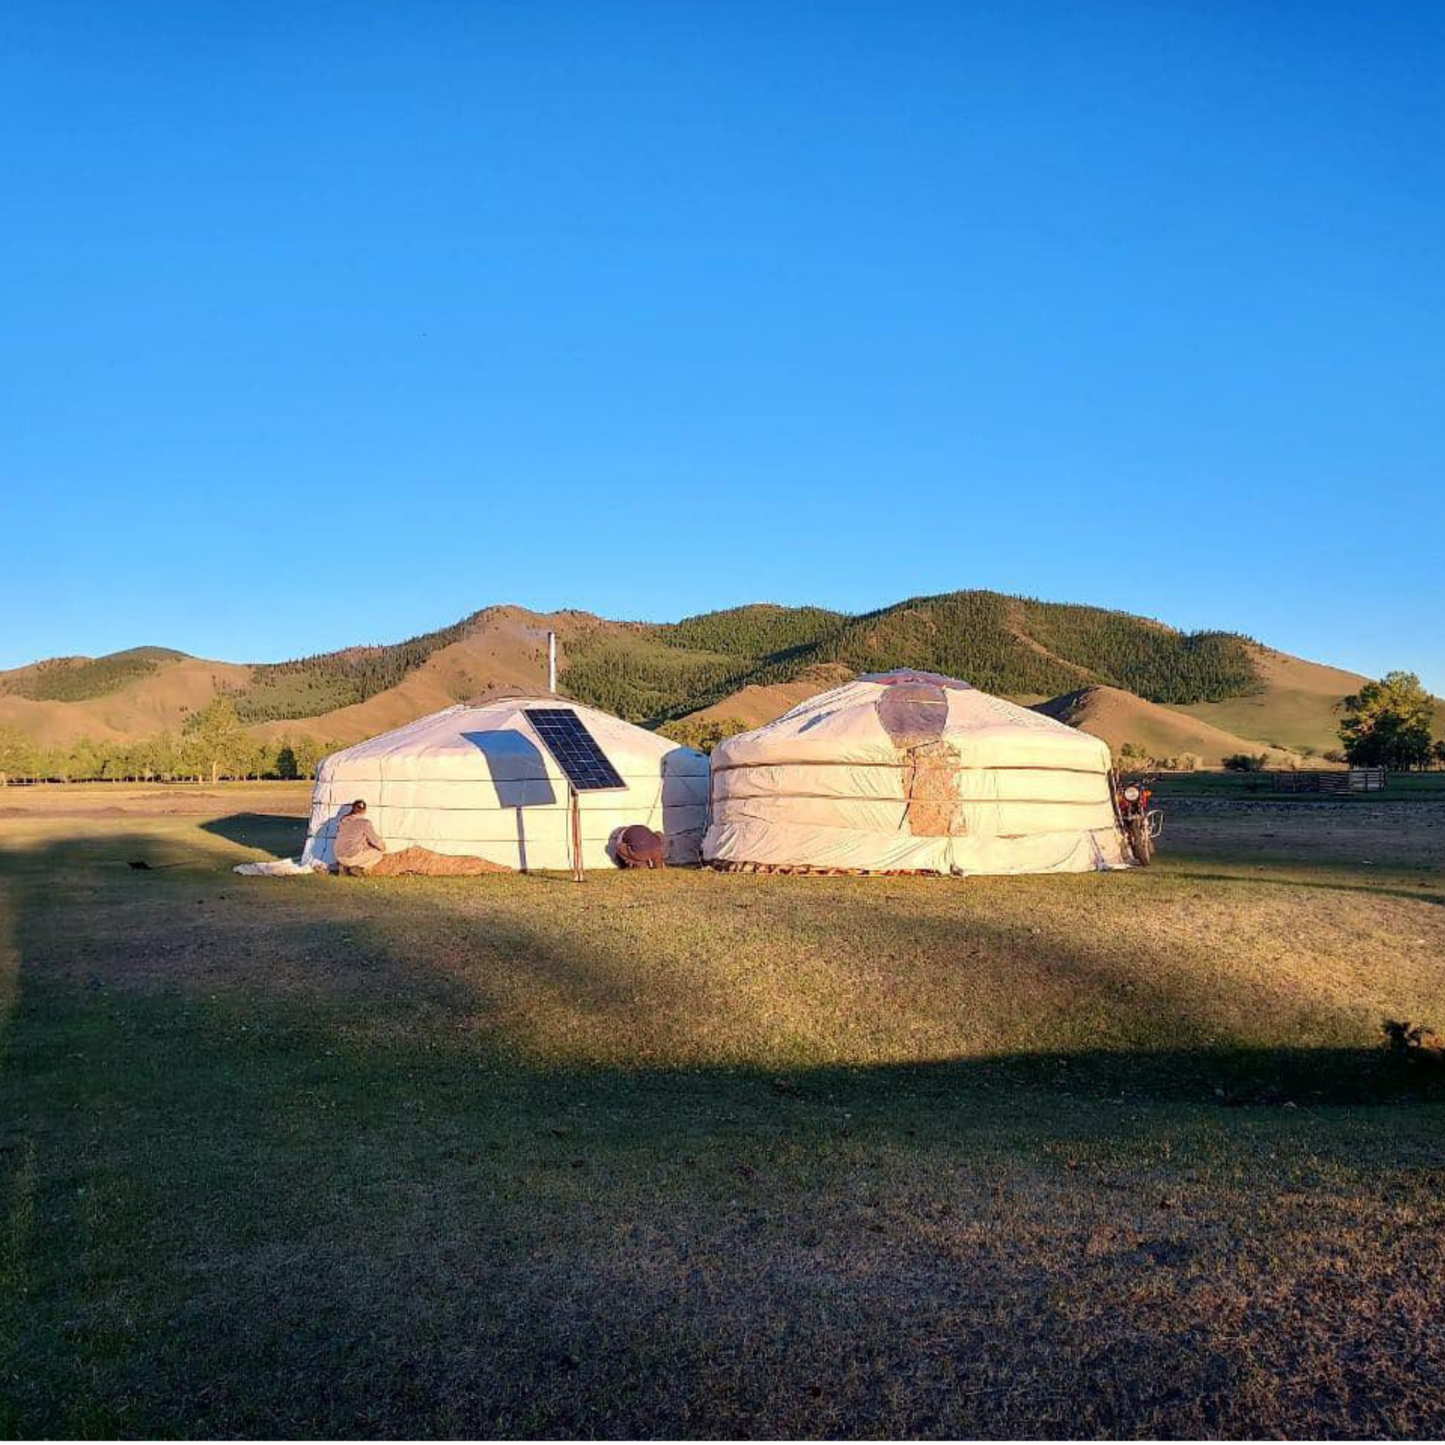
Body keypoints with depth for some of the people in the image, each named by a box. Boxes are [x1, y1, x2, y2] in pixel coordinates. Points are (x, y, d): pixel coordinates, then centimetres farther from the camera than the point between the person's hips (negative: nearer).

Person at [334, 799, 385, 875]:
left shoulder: (343, 821, 7)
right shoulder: (365, 823, -12)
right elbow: (375, 840, -7)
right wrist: (383, 847, 13)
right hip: (354, 857, -7)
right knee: (379, 852, 10)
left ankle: (344, 865, 14)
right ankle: (356, 868, -1)